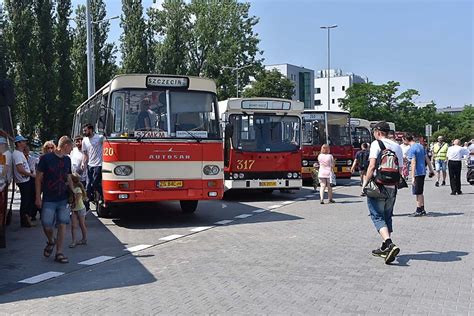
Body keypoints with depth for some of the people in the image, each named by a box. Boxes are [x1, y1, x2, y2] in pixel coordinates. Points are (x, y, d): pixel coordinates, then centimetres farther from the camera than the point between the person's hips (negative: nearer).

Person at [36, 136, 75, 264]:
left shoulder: (67, 160, 9)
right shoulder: (46, 158, -7)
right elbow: (38, 178, -4)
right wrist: (38, 197, -7)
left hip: (63, 199, 4)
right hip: (48, 199, -4)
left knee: (62, 224, -1)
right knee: (47, 225, -4)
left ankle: (59, 253, 6)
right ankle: (50, 242, 29)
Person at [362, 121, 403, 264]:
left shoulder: (376, 144, -6)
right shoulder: (397, 146, 13)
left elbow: (372, 166, -16)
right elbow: (400, 170, 13)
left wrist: (365, 182, -8)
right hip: (392, 187, 6)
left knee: (377, 216, -4)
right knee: (387, 216, 16)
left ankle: (389, 244, -22)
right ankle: (385, 248, 21)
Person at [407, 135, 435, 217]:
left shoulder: (411, 149, -16)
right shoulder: (421, 146, 10)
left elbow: (413, 163, -20)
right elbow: (427, 159, 14)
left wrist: (413, 177, -21)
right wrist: (431, 170, 20)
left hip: (417, 173, -8)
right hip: (423, 172, 8)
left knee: (417, 193, 0)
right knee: (420, 192, 16)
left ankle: (419, 210, 6)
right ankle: (422, 209, 22)